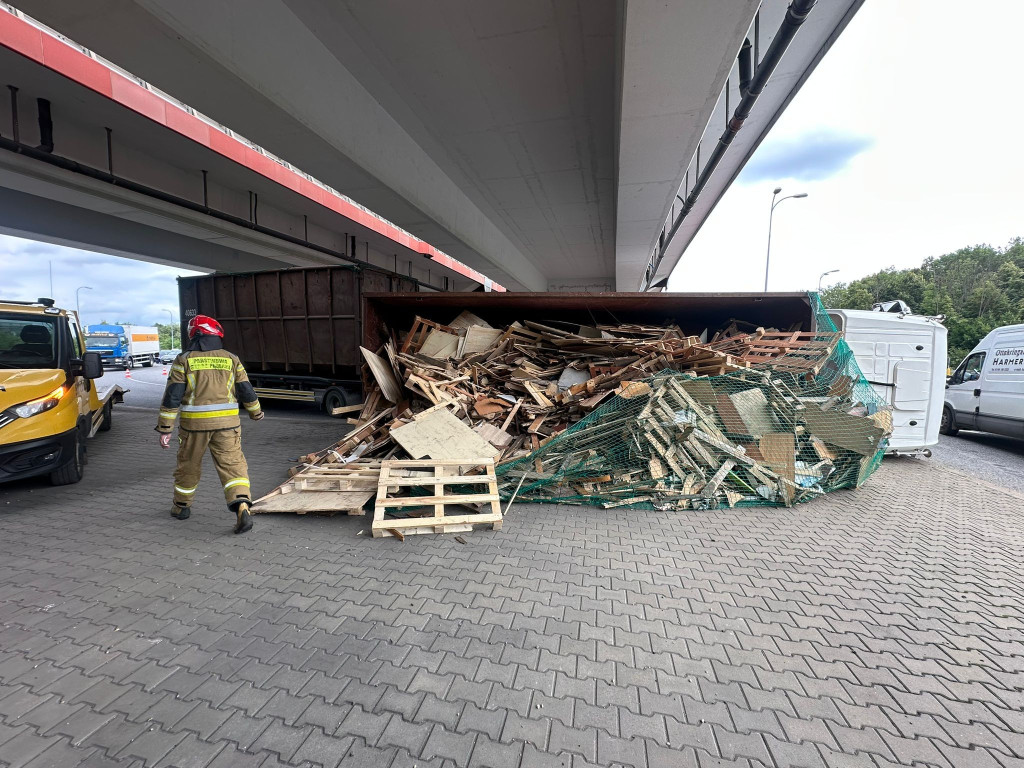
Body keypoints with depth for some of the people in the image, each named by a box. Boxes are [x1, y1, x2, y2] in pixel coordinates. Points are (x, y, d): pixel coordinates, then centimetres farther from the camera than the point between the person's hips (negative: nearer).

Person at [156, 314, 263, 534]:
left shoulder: (184, 360, 0)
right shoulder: (231, 359, 4)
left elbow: (172, 397, -3)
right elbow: (246, 391, 7)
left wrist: (165, 429, 1)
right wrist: (256, 412, 24)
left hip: (194, 423, 0)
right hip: (227, 423, 0)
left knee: (188, 465, 19)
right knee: (233, 464, -1)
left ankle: (181, 506, 38)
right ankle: (242, 505, -17)